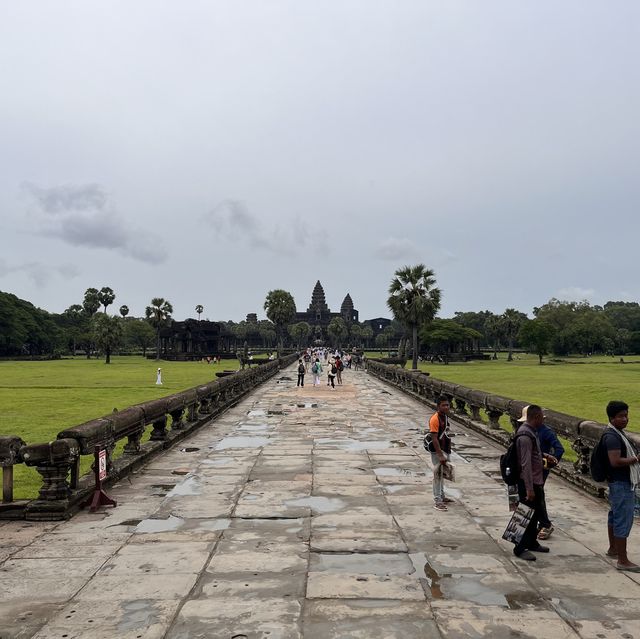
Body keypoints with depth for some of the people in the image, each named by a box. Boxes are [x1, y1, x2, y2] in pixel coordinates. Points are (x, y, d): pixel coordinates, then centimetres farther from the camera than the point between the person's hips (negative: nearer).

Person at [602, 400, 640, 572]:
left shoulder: (618, 433, 12)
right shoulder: (612, 436, -21)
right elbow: (615, 461, -27)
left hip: (623, 482, 11)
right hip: (621, 484, -11)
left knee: (615, 516, 20)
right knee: (623, 521, -8)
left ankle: (613, 549, 34)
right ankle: (622, 561, -3)